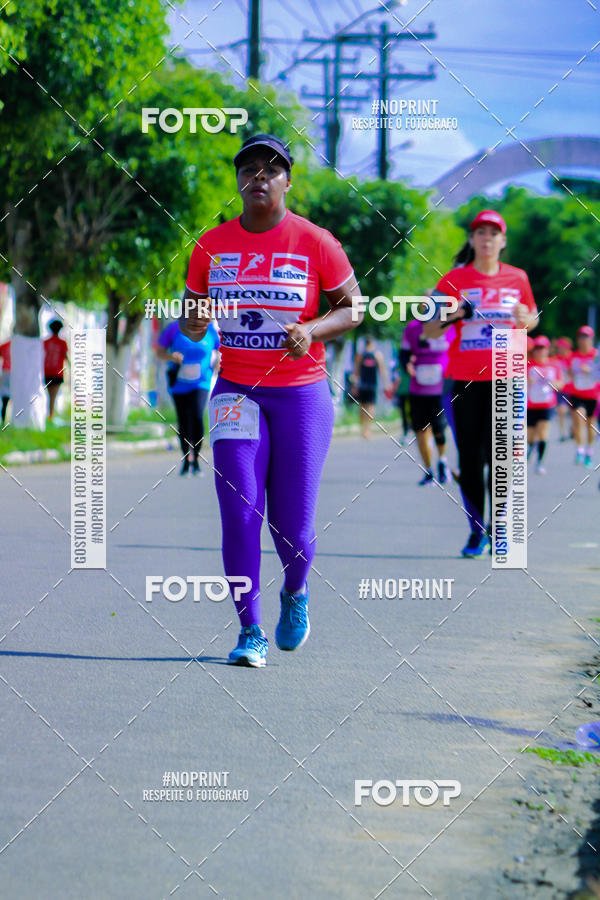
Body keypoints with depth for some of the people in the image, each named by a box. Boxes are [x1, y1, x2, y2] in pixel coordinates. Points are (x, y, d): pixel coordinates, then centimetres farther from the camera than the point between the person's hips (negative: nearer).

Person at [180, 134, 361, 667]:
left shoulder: (315, 243, -3)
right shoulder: (212, 245, 4)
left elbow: (352, 307, 3)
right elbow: (190, 315, 13)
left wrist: (311, 330, -15)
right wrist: (194, 323, -11)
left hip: (302, 393, -2)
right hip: (237, 392, 2)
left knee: (293, 525, -1)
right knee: (240, 512, -10)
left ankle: (295, 593, 33)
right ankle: (250, 633, -1)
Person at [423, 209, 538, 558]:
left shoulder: (517, 278, 7)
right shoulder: (455, 279, 3)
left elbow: (532, 319, 20)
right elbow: (429, 331, 4)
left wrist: (526, 319, -4)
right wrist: (450, 317, -17)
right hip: (465, 379, 0)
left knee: (499, 455, -7)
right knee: (470, 457, 1)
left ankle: (499, 531, 4)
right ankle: (477, 531, 12)